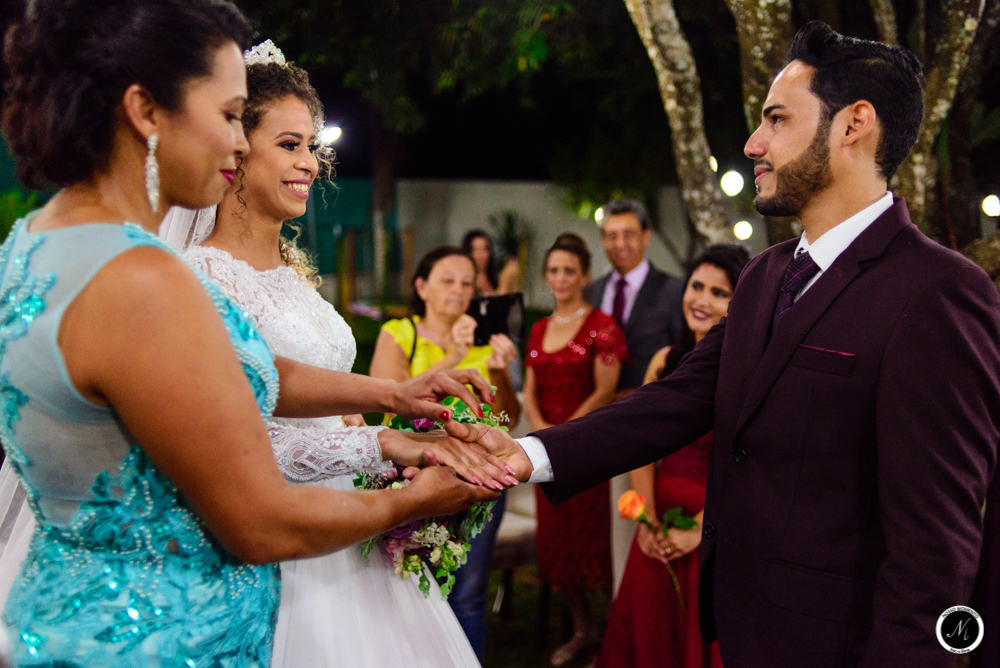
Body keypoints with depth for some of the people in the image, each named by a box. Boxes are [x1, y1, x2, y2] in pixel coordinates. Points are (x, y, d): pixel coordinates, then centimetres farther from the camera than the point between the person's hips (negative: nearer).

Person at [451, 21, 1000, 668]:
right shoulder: (766, 274, 9)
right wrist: (533, 454, -8)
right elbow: (683, 397, 2)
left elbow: (934, 536, -22)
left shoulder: (939, 292, -19)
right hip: (739, 614, 7)